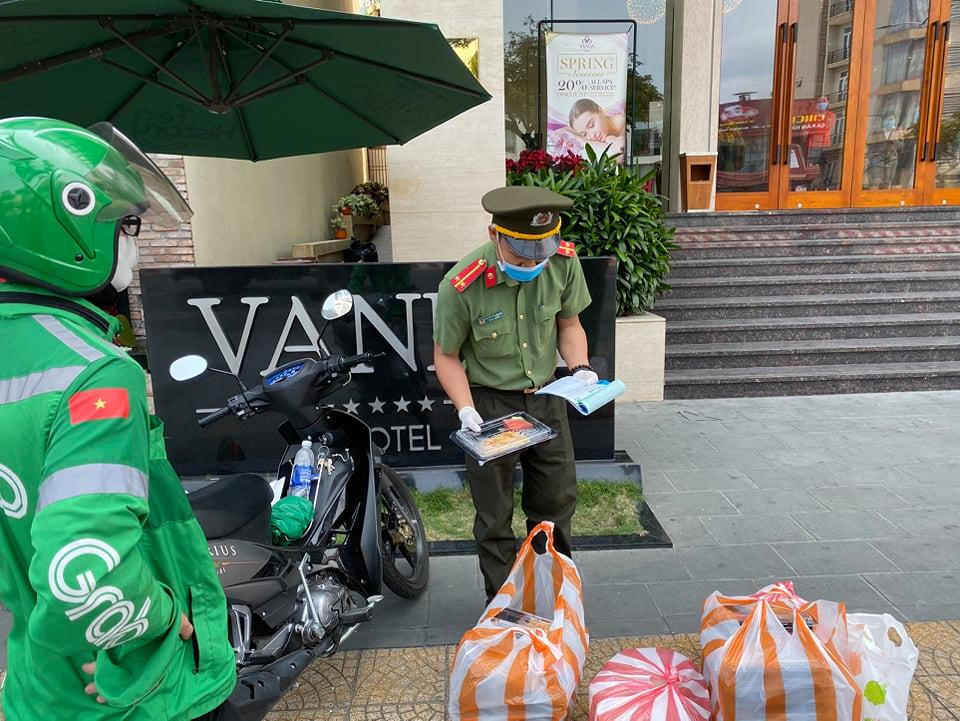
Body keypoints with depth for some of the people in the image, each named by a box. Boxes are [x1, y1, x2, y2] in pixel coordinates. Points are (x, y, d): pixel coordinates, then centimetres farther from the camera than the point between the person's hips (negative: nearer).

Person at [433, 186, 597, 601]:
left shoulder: (564, 262, -13)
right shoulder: (461, 285, -24)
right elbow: (446, 356, -11)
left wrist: (580, 368, -13)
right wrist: (466, 410, -23)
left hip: (546, 396, 4)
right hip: (489, 402, -4)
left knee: (557, 502, 17)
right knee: (495, 515, 7)